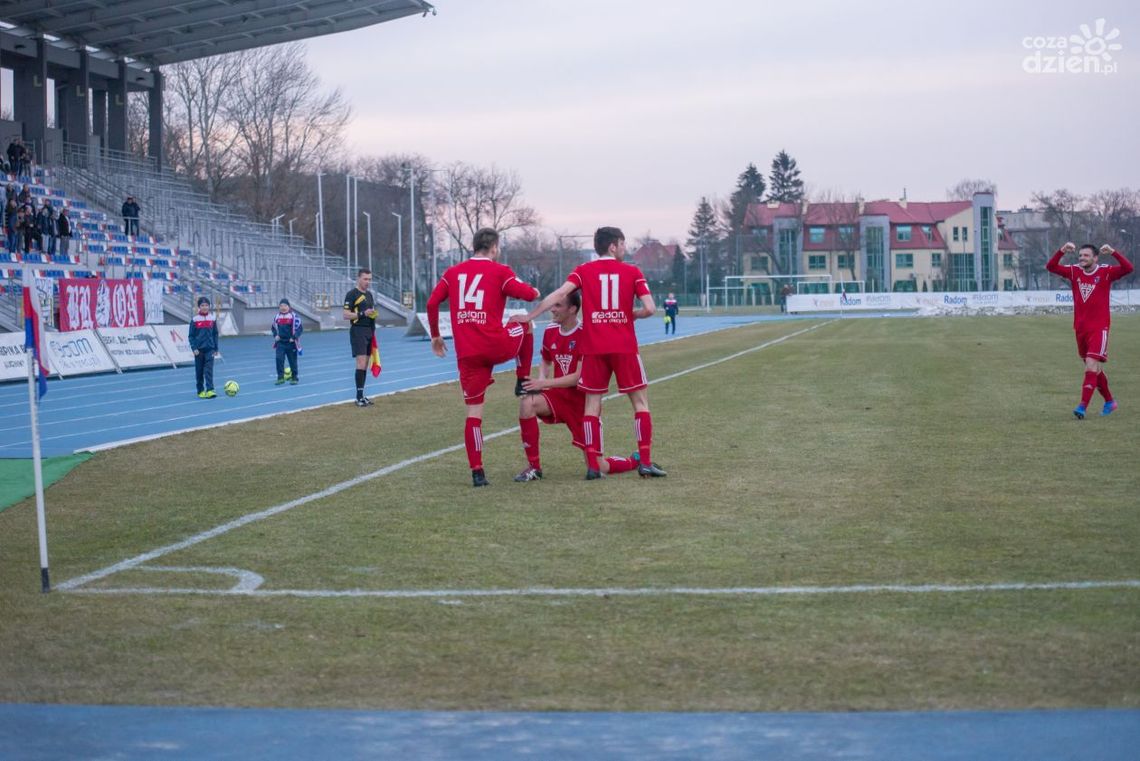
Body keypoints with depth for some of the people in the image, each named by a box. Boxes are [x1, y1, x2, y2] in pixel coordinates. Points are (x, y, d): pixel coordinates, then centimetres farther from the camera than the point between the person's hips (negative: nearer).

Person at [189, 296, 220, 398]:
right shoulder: (194, 320, -3)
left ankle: (209, 390, -19)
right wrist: (194, 348, -11)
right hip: (199, 349, -1)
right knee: (199, 371, 7)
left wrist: (215, 348, 7)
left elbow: (215, 334, 9)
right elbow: (191, 335, -1)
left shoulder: (212, 319, 4)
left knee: (209, 370, -11)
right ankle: (200, 391, 18)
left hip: (209, 349, 1)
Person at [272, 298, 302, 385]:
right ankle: (280, 377, -7)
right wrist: (275, 335, 1)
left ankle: (294, 377, 17)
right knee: (279, 358, -11)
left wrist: (294, 337, -14)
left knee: (293, 361, 5)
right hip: (280, 342, 3)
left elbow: (299, 328, -4)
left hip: (291, 342, -3)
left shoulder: (294, 316, -6)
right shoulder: (277, 316, 7)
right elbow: (273, 328, 19)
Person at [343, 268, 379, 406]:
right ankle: (359, 397, -15)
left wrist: (373, 314, 7)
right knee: (361, 363, -14)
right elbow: (346, 315, -11)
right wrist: (362, 314, -22)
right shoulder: (352, 294, -7)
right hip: (358, 331, -8)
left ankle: (361, 395, 12)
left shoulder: (369, 294, 18)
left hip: (369, 331, 8)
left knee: (365, 365, 8)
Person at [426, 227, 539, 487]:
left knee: (474, 412, 7)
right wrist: (535, 291, 17)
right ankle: (523, 382, 29)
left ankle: (477, 472, 3)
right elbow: (527, 294, -7)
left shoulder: (452, 272, 11)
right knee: (525, 326, 30)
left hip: (467, 354, 3)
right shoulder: (499, 271, 0)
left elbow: (432, 303, 6)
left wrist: (435, 336, 18)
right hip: (496, 346, -3)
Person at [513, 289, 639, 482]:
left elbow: (579, 377, -19)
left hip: (581, 400, -5)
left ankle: (636, 461, 28)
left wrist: (545, 383, -23)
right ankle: (533, 467, -18)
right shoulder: (550, 331, 2)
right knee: (527, 402, -28)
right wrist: (541, 378, -2)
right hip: (559, 395, 5)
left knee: (598, 467, -5)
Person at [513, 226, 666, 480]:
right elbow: (650, 308, -7)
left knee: (592, 403, 6)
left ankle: (593, 466, 0)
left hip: (593, 348, 1)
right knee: (640, 401, 8)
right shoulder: (632, 272, 2)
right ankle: (645, 462, 2)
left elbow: (559, 294, -10)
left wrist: (529, 316, -7)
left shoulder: (583, 271, 3)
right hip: (625, 347, -1)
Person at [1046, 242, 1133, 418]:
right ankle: (1109, 402, 30)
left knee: (1092, 366, -15)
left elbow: (1128, 269, -19)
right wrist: (1062, 251, -15)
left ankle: (1083, 407, -20)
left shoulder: (1106, 272, -6)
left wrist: (1113, 252, -29)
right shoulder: (1074, 271, 5)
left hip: (1099, 328, -5)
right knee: (1095, 368, 14)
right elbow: (1051, 267, -1)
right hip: (1080, 328, 5)